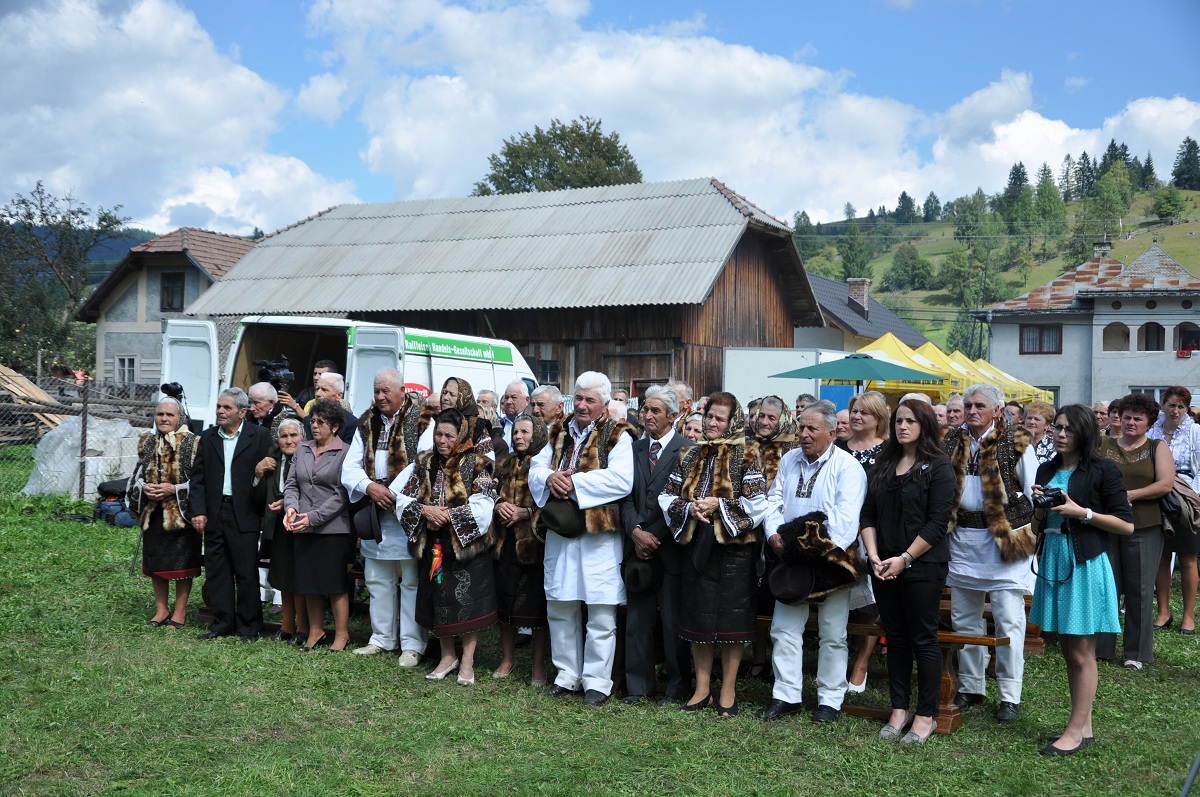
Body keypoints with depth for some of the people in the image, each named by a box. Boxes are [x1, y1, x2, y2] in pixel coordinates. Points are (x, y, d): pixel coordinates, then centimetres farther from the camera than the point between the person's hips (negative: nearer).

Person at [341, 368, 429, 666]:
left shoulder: (420, 418, -6)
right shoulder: (367, 423, 12)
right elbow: (350, 467, 11)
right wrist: (369, 487, -8)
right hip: (375, 513, 7)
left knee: (411, 580, -1)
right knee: (377, 579, 15)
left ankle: (412, 644, 7)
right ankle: (382, 638, 27)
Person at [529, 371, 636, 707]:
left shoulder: (617, 436, -4)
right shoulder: (560, 434, 15)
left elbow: (621, 479, -19)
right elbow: (536, 468, 10)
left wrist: (574, 482, -19)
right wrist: (550, 478, -12)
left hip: (599, 535, -5)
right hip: (560, 533, 6)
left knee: (601, 615, -1)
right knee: (559, 609, 13)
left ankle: (597, 681, 11)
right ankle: (568, 674, 26)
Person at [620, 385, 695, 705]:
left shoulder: (687, 450, -4)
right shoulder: (634, 449, 13)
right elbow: (626, 495, 8)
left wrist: (655, 536, -9)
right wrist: (635, 531, -7)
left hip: (670, 547, -5)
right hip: (638, 546, 5)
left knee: (673, 620, 2)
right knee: (637, 618, 9)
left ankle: (677, 687, 14)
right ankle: (639, 684, 20)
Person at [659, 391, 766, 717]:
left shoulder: (746, 456, -3)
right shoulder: (692, 456, 12)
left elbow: (756, 502, -11)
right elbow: (668, 497, 10)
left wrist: (719, 504, -16)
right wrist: (689, 508, -9)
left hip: (734, 545, -4)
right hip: (696, 544, 5)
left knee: (731, 617, 1)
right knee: (697, 615, 8)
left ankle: (728, 690, 12)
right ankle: (702, 688, 19)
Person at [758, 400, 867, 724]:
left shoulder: (847, 466, -9)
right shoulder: (789, 460, 11)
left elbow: (846, 516, -17)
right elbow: (774, 500, 11)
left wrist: (826, 551, -23)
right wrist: (774, 534, -5)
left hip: (830, 561, -5)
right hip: (791, 560, 5)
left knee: (832, 634, 5)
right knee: (784, 629, 6)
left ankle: (830, 700, 16)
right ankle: (786, 695, 16)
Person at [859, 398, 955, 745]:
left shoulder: (938, 467, -5)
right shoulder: (884, 465, 11)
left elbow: (937, 523, -12)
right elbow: (868, 515, 8)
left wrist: (904, 559, -15)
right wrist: (873, 556, -5)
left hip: (922, 566, -5)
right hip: (884, 567, 5)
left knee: (923, 639, 1)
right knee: (895, 638, 11)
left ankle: (926, 715, 11)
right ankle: (899, 709, 20)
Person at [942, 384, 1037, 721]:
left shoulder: (1015, 443, -6)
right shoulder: (953, 442, 7)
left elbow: (1035, 492, -4)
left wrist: (1033, 535, -8)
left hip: (1006, 538, -5)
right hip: (963, 538, 5)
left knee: (1008, 620, -2)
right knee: (964, 618, 12)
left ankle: (1010, 696, 8)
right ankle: (970, 687, 25)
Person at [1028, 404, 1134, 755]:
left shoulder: (1102, 471, -7)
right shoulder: (1047, 470, 11)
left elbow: (1126, 525, -8)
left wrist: (1082, 512, -16)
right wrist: (1040, 506, -3)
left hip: (1085, 564, -7)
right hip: (1053, 560, 7)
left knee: (1081, 652, 0)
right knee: (1068, 649, 11)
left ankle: (1076, 730, 7)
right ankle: (1084, 726, 20)